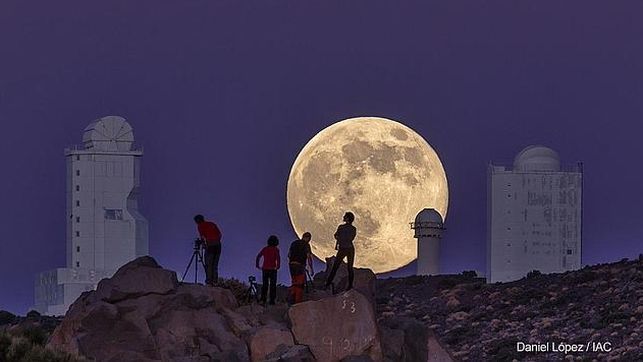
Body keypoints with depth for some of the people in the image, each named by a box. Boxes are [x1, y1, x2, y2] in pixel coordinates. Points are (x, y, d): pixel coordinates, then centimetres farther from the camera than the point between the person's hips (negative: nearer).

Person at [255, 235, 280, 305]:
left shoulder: (265, 249, 11)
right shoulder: (275, 249, -2)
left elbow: (258, 257, 5)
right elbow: (278, 258, -18)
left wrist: (257, 265, 6)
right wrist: (278, 266, -18)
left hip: (265, 269, 4)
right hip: (272, 269, -4)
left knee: (265, 285, 9)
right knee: (273, 285, 2)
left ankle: (263, 299, -3)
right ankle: (272, 300, -5)